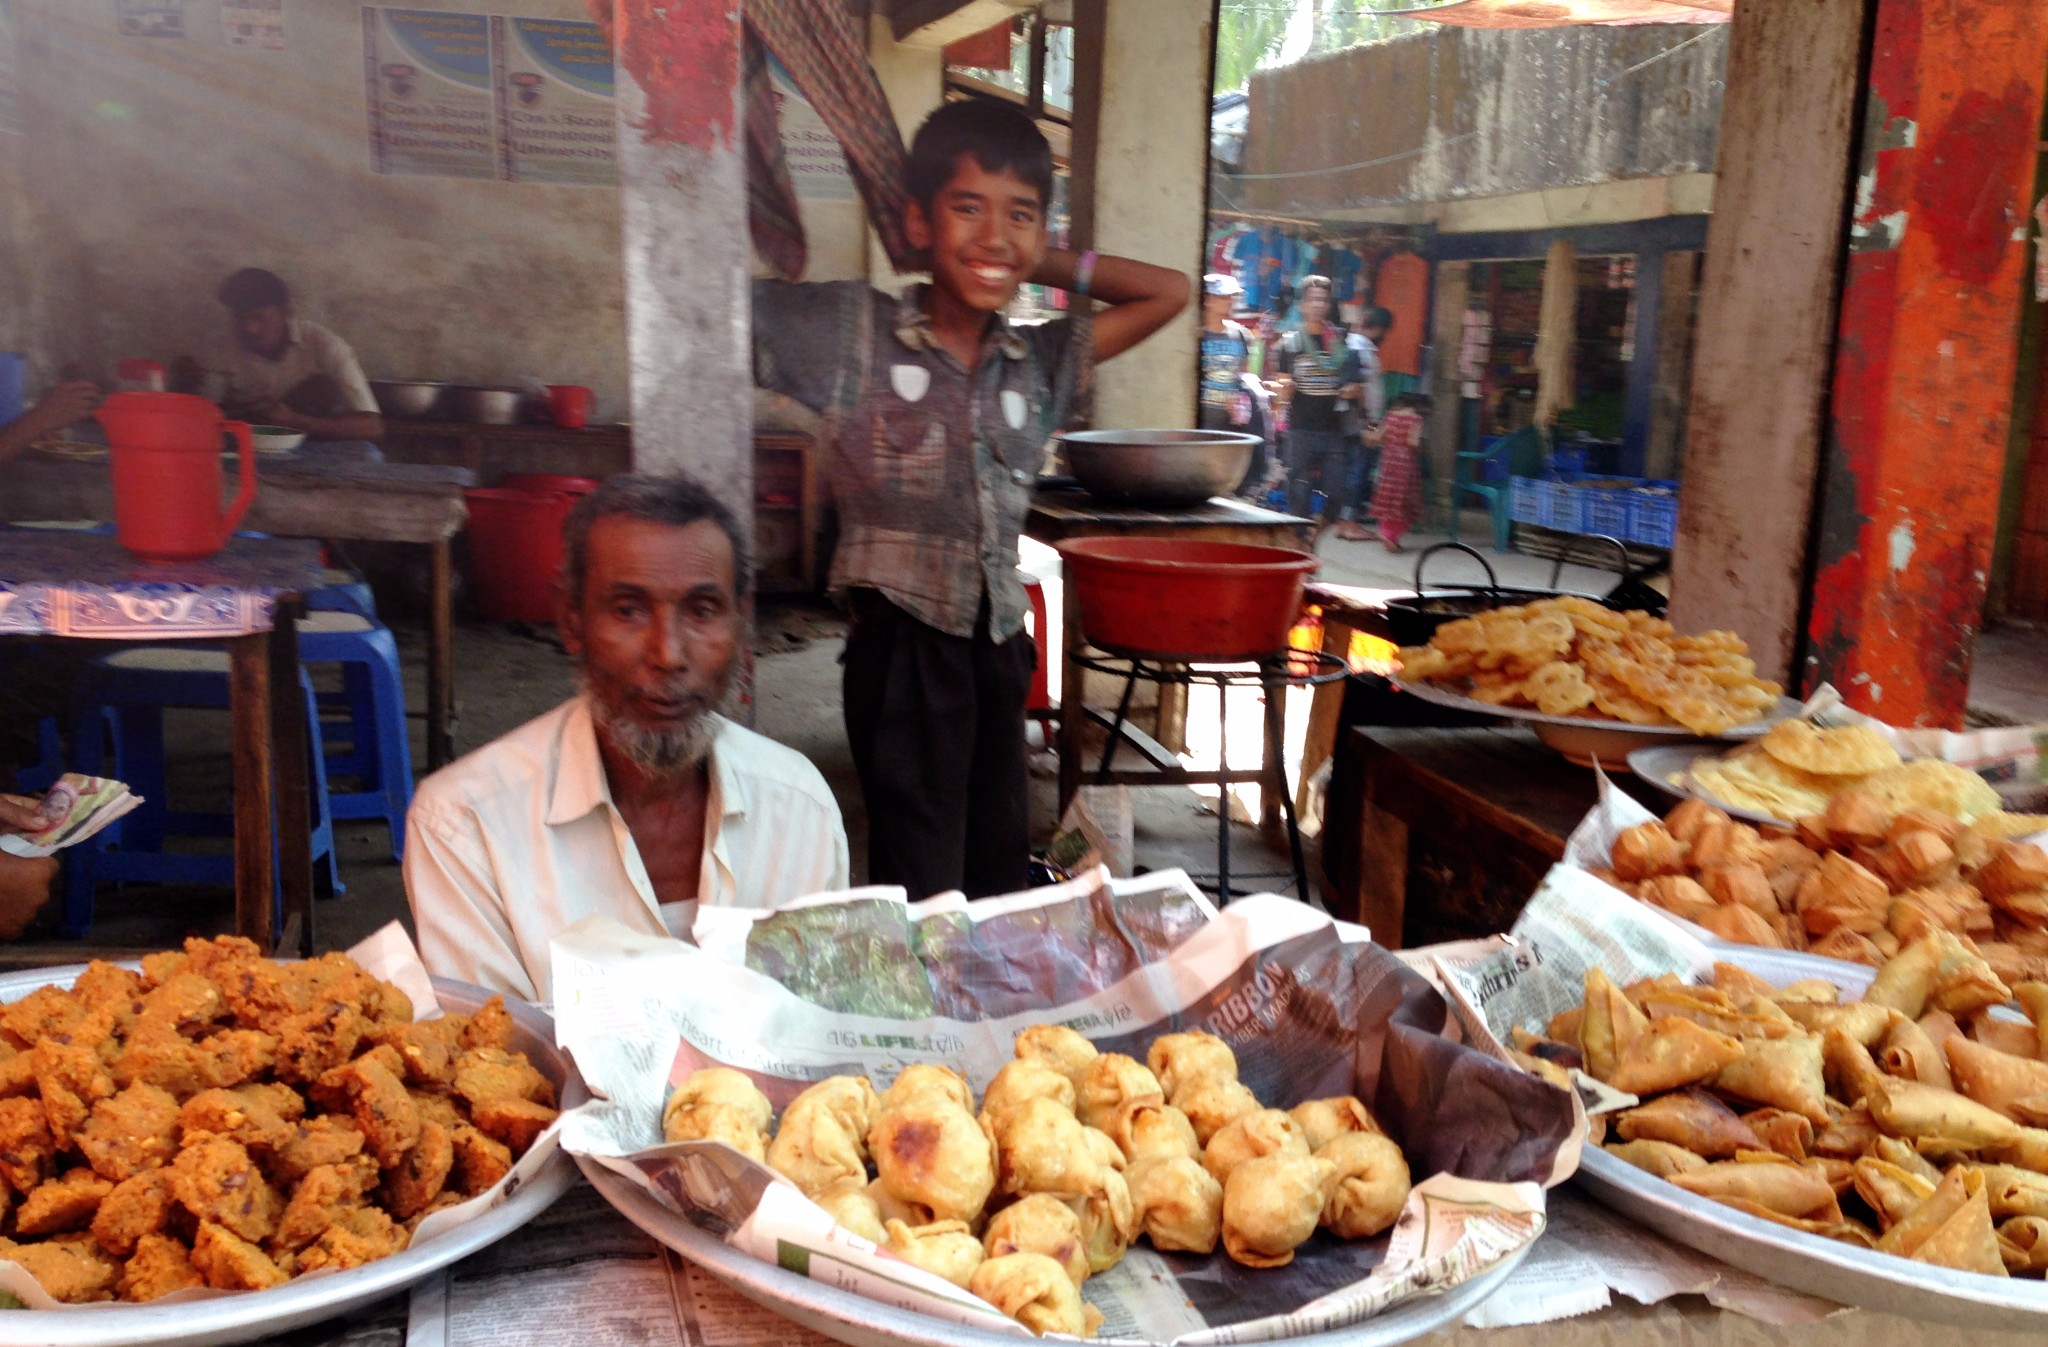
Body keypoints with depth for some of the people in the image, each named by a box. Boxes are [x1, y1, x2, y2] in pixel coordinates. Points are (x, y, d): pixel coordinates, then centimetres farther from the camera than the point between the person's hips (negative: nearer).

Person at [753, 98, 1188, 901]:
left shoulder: (1041, 362, 8)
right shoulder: (853, 332, -3)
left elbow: (1167, 292, 15)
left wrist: (1041, 263, 9)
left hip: (998, 643, 5)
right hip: (904, 644, -5)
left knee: (1002, 870, 17)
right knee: (922, 891, 0)